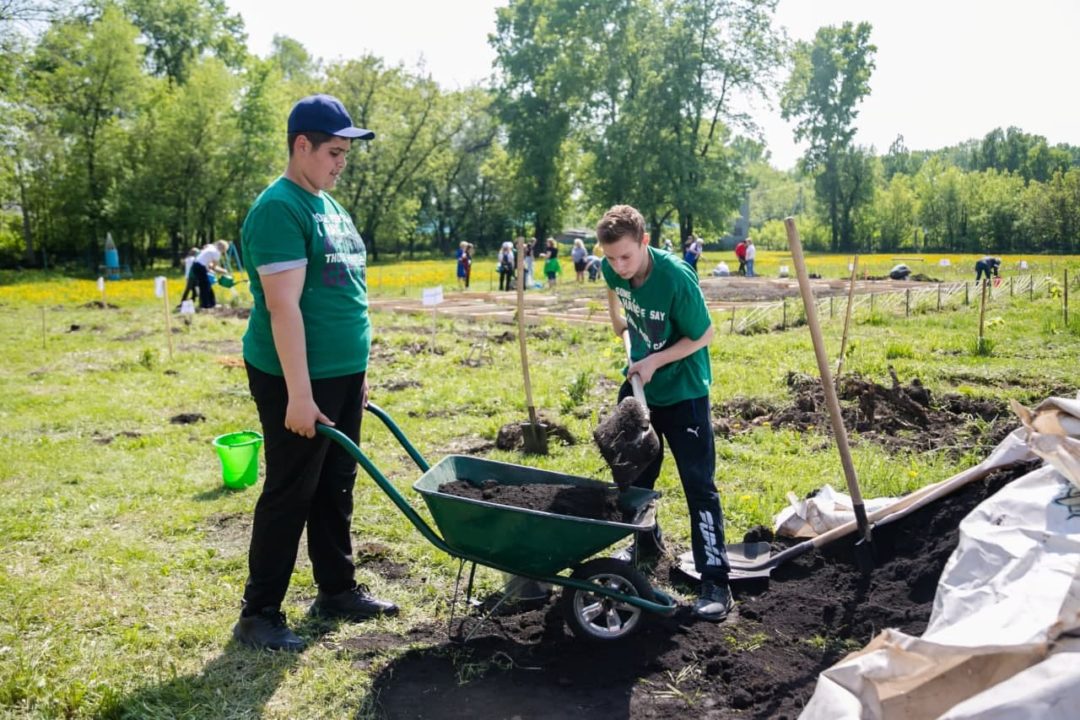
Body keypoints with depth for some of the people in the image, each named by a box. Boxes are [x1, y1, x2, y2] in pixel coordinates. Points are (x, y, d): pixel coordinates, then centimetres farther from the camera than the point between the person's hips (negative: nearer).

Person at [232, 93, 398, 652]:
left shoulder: (329, 206, 15)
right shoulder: (280, 208, -14)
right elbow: (284, 306, -21)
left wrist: (358, 370, 20)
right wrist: (299, 394, -24)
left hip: (342, 376, 9)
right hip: (296, 380, -9)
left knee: (336, 489, 16)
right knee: (290, 494, 0)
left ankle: (338, 590, 30)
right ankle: (259, 614, 14)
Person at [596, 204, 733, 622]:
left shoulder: (676, 278, -30)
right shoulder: (612, 270, -13)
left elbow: (703, 336, -18)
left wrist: (655, 361, -22)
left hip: (682, 391, -6)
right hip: (638, 384, 6)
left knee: (698, 485, -6)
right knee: (633, 473, 18)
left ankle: (715, 582, 0)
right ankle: (645, 542, 42)